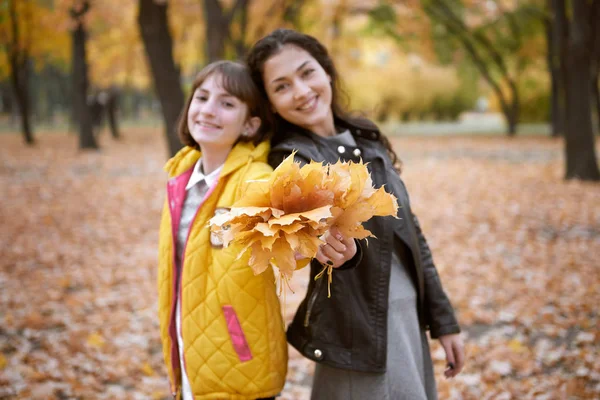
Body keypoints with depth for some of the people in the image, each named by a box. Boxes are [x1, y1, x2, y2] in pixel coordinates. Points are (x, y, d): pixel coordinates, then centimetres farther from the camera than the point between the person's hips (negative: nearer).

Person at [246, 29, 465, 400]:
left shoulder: (365, 138, 6)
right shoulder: (291, 157, -12)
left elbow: (409, 232, 10)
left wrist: (442, 320, 10)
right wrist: (338, 242, -55)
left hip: (410, 321, 6)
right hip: (361, 334, -6)